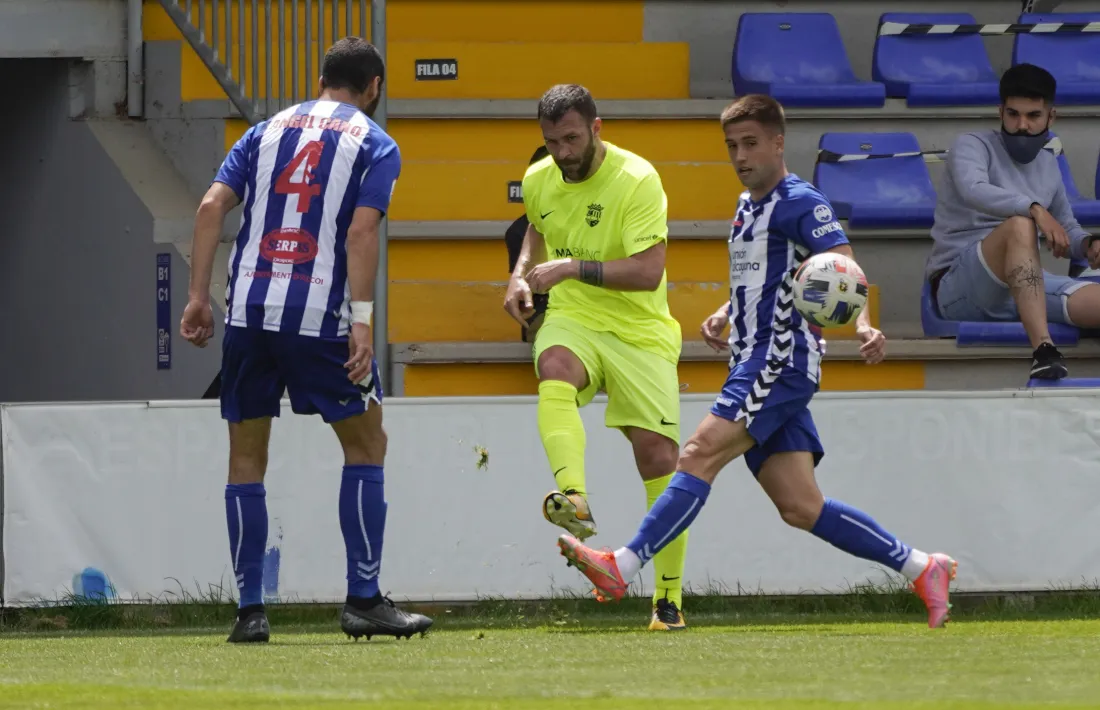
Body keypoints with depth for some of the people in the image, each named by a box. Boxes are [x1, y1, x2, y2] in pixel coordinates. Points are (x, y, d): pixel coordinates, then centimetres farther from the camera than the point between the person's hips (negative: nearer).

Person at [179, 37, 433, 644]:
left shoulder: (268, 131, 16)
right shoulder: (374, 144, 5)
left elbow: (212, 207, 4)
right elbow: (361, 233, -9)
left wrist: (199, 296, 4)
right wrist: (361, 322, -13)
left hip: (247, 311, 4)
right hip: (320, 316, -4)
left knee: (246, 458, 11)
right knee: (366, 448, 10)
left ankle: (250, 611, 7)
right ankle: (363, 600, 5)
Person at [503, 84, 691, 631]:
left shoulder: (636, 180, -15)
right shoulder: (538, 180, 3)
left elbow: (648, 271, -24)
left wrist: (572, 269, -28)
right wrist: (521, 274, 8)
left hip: (640, 333, -3)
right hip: (572, 322, 3)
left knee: (658, 457, -5)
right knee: (554, 370, -35)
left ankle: (669, 599, 7)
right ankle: (574, 500, -55)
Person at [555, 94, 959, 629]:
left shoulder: (800, 203, -7)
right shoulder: (746, 209, 22)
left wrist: (863, 326, -38)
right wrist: (725, 316, 16)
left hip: (782, 360, -9)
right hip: (755, 365, 9)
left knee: (701, 454, -19)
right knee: (800, 508, 3)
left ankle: (623, 568, -25)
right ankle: (920, 568, 9)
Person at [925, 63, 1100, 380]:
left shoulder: (1048, 165, 18)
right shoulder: (972, 146, -3)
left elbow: (1067, 229, 28)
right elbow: (973, 190, -25)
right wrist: (1035, 209, -38)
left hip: (1022, 284, 6)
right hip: (959, 289, -6)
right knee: (1020, 225, -37)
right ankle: (1042, 348, -50)